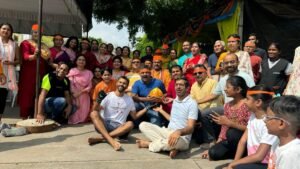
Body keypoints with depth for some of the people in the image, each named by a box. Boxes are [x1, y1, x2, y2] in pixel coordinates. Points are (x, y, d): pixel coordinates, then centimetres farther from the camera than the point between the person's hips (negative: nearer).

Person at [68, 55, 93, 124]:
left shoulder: (89, 73, 6)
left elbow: (90, 86, 1)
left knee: (84, 113, 2)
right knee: (75, 113, -5)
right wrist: (75, 95, -14)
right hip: (74, 96, -2)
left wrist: (81, 92, -12)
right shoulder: (72, 71, -1)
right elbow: (71, 85, -7)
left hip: (85, 96, 2)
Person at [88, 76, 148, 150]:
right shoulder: (108, 96, 3)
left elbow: (134, 116, 15)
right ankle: (111, 140, -44)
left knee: (130, 124, -30)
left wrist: (146, 108, 5)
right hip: (104, 124, -1)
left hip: (118, 127, 1)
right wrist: (97, 102, -22)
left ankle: (100, 139, -33)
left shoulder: (129, 99, 10)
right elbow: (96, 110, -3)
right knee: (94, 113, -28)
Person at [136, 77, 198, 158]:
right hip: (168, 132, 7)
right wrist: (161, 110, 33)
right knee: (143, 125, -8)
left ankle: (149, 144, -13)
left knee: (176, 141, -43)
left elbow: (190, 128, -19)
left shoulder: (192, 103, -12)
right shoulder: (175, 100, 12)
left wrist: (179, 132, -40)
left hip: (182, 138, -7)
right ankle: (169, 146, -20)